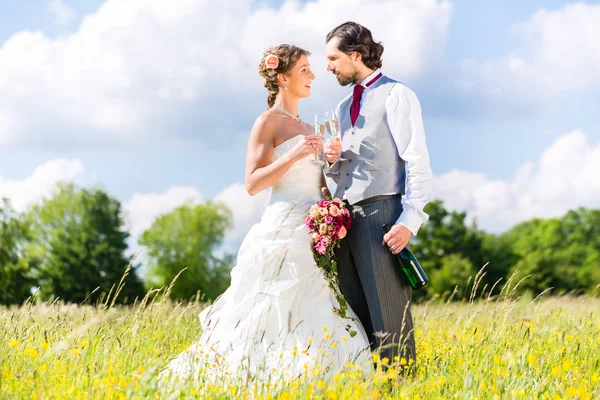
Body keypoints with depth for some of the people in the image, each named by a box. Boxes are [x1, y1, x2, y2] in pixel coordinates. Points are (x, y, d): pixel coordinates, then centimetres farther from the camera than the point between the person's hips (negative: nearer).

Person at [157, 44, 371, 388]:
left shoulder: (308, 129, 21)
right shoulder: (269, 122, -1)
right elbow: (253, 183, -9)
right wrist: (295, 155, -18)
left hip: (317, 238, 8)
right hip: (285, 230, -8)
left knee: (317, 326, 0)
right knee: (276, 320, -11)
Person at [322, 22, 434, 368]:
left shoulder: (396, 96, -2)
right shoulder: (343, 108, 22)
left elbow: (417, 162, -9)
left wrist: (409, 221, -19)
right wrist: (334, 160, 6)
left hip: (381, 213, -8)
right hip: (346, 218, 8)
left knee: (388, 323, -11)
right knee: (355, 322, 5)